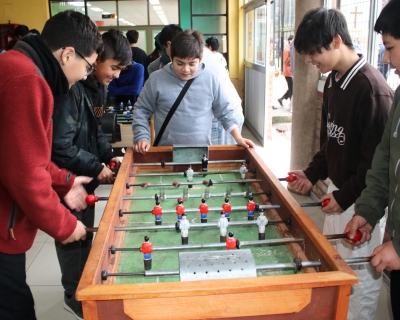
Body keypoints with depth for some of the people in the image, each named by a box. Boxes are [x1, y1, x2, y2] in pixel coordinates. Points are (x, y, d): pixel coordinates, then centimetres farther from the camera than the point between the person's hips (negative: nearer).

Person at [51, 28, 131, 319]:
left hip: (85, 175, 9)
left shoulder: (98, 85, 4)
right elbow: (60, 147, -27)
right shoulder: (71, 88, -26)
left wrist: (108, 155, 1)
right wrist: (96, 167, -18)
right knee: (73, 237, 7)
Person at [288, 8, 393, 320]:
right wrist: (313, 173, 7)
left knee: (360, 276, 6)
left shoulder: (372, 88, -21)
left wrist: (345, 197, -15)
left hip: (361, 202, -8)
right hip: (338, 191, 8)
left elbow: (378, 161, -20)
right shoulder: (334, 80, 6)